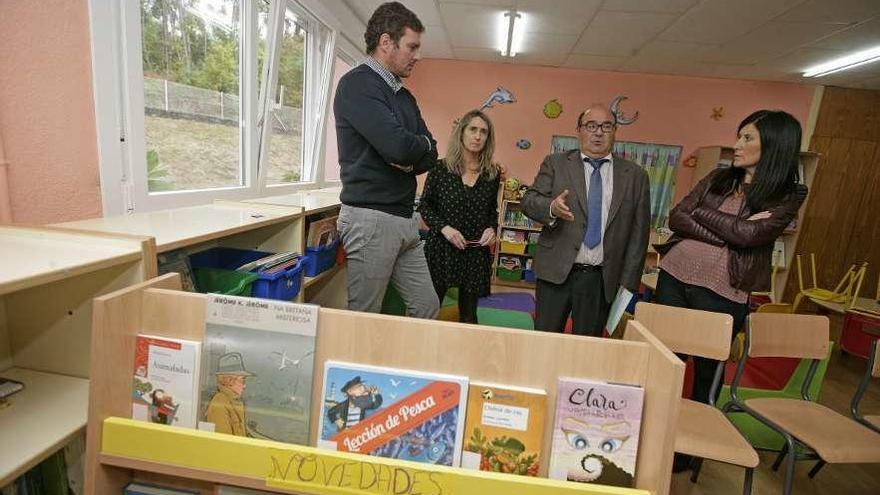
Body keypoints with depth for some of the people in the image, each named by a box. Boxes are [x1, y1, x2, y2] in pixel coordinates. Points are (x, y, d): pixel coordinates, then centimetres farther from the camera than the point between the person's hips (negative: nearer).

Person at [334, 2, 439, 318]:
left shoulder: (405, 96, 16)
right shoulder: (358, 84, -9)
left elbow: (430, 155, 12)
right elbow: (398, 146, -23)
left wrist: (411, 159, -11)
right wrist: (422, 143, -1)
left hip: (405, 220, 8)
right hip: (370, 218, -8)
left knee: (427, 308, 12)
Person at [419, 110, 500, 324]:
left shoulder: (492, 174, 5)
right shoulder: (440, 168, -3)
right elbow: (424, 205, 2)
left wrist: (491, 228, -3)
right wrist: (443, 227, -13)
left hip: (476, 253, 3)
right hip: (441, 248, -2)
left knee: (469, 314, 10)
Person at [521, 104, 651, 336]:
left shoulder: (634, 176, 6)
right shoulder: (556, 163, 5)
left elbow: (638, 235, 5)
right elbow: (529, 201, -3)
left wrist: (627, 285, 2)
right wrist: (552, 208, -25)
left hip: (602, 280, 1)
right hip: (556, 272, -1)